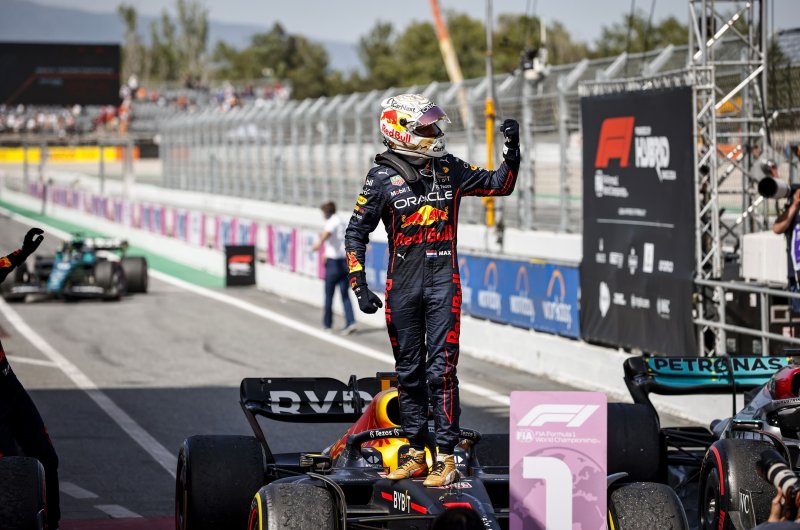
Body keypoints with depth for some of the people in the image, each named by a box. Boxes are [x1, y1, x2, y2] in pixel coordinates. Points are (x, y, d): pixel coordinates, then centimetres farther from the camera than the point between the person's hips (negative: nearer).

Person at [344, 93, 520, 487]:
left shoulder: (449, 169, 6)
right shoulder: (383, 178, -2)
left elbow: (500, 185, 16)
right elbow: (357, 232, 2)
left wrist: (512, 150, 0)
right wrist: (359, 285, -5)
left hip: (443, 282, 0)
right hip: (402, 287, 0)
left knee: (441, 370, -6)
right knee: (409, 372, 8)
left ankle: (446, 458, -5)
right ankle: (416, 453, 18)